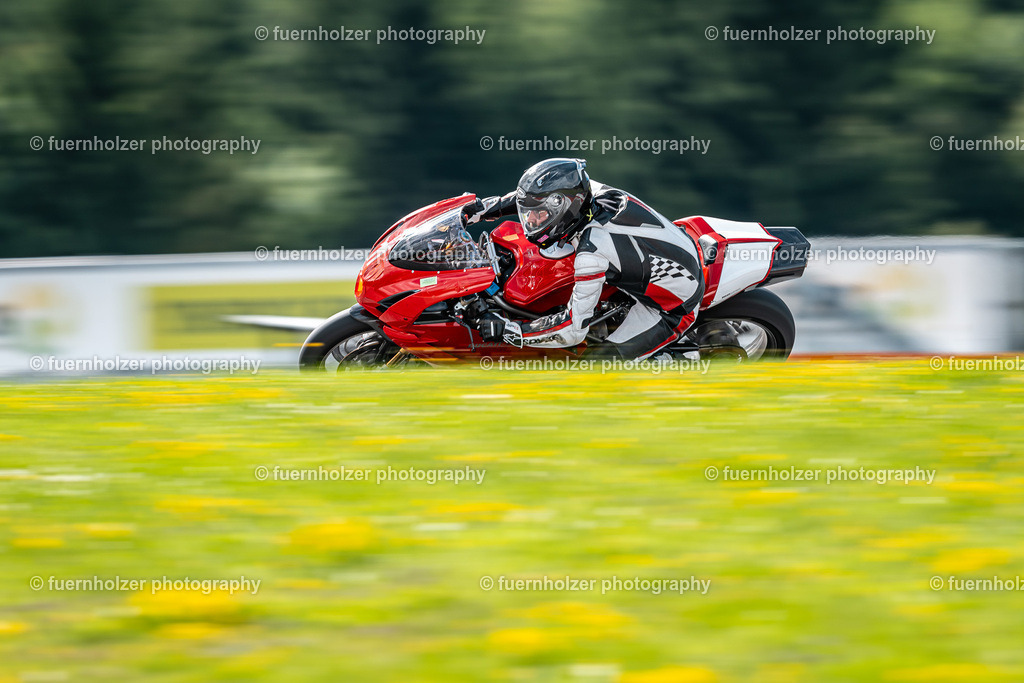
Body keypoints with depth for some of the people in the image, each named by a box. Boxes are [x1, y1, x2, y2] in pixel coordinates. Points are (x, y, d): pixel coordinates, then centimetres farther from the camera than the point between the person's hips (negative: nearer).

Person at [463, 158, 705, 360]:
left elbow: (574, 329, -29)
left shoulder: (592, 252, -34)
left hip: (674, 311, -9)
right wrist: (486, 207, 5)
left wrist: (509, 331, -22)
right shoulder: (592, 192, -13)